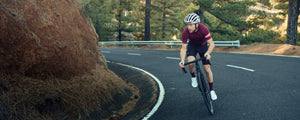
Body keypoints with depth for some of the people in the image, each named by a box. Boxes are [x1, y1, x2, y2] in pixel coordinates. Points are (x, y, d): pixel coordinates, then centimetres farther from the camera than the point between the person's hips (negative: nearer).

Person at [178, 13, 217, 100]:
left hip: (203, 46, -1)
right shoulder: (185, 32, -30)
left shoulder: (203, 29, -35)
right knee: (190, 62, -29)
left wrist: (207, 53, -51)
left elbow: (211, 44, -32)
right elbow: (183, 48, -25)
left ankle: (211, 90, 13)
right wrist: (182, 61, -40)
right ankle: (193, 77, 3)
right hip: (192, 46, 1)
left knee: (207, 69, -6)